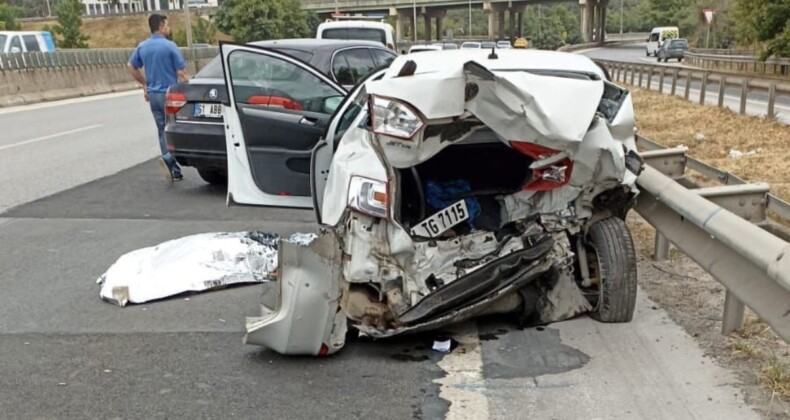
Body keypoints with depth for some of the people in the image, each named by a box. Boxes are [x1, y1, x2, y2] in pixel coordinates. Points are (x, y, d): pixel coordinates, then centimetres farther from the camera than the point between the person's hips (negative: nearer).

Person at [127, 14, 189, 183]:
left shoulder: (142, 47, 7)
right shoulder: (169, 46, -11)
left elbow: (132, 67, 19)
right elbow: (181, 73, -13)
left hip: (153, 95, 6)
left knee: (163, 132, 11)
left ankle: (175, 171, 12)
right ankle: (168, 158, -22)